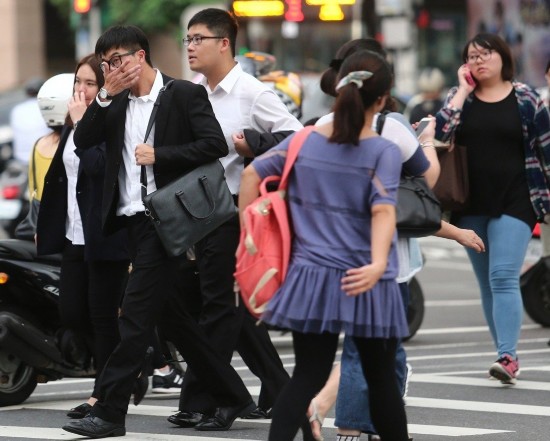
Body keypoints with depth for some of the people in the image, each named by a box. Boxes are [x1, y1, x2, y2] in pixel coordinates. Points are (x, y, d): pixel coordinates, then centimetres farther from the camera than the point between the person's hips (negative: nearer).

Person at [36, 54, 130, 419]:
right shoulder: (72, 124, 14)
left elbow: (97, 165, -28)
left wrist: (81, 122, -19)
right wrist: (46, 226, 19)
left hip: (105, 236, -9)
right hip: (74, 236, 9)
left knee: (103, 317, -2)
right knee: (72, 316, 9)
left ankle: (103, 395, 7)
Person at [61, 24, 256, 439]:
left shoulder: (185, 94, -5)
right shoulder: (116, 103, 13)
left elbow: (215, 144, -12)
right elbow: (82, 140, 4)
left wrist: (159, 155, -16)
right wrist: (105, 96, -7)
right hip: (133, 220, 8)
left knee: (137, 314, -10)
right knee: (171, 314, 12)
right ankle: (233, 396, 21)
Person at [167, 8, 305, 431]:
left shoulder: (251, 92, -10)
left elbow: (294, 135, -11)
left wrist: (253, 146, -20)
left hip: (234, 209, -8)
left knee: (218, 303, -4)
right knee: (232, 305, 13)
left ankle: (198, 400, 0)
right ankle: (277, 389, 24)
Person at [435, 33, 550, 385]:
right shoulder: (460, 98, 7)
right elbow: (440, 134, -10)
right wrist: (464, 89, -8)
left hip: (515, 202, -4)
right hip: (472, 206, 4)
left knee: (503, 278, -16)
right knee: (487, 283, 8)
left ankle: (508, 356, -20)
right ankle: (507, 355, 16)